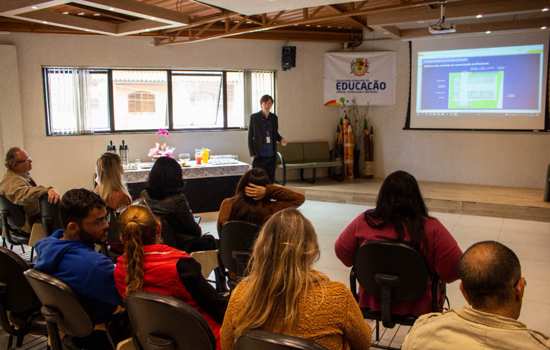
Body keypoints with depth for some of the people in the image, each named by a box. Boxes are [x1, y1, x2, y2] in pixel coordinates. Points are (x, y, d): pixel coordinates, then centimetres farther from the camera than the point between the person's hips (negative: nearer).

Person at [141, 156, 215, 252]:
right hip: (178, 248, -5)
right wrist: (198, 231, 7)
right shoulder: (178, 200, -26)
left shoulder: (144, 196, -12)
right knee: (209, 240, 23)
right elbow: (196, 231, -16)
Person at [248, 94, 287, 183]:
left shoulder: (274, 118, 7)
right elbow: (250, 137, -2)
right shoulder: (254, 117, -5)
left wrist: (281, 139, -2)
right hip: (259, 155, -4)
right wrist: (252, 154, -7)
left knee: (271, 179, 8)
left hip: (271, 154, 4)